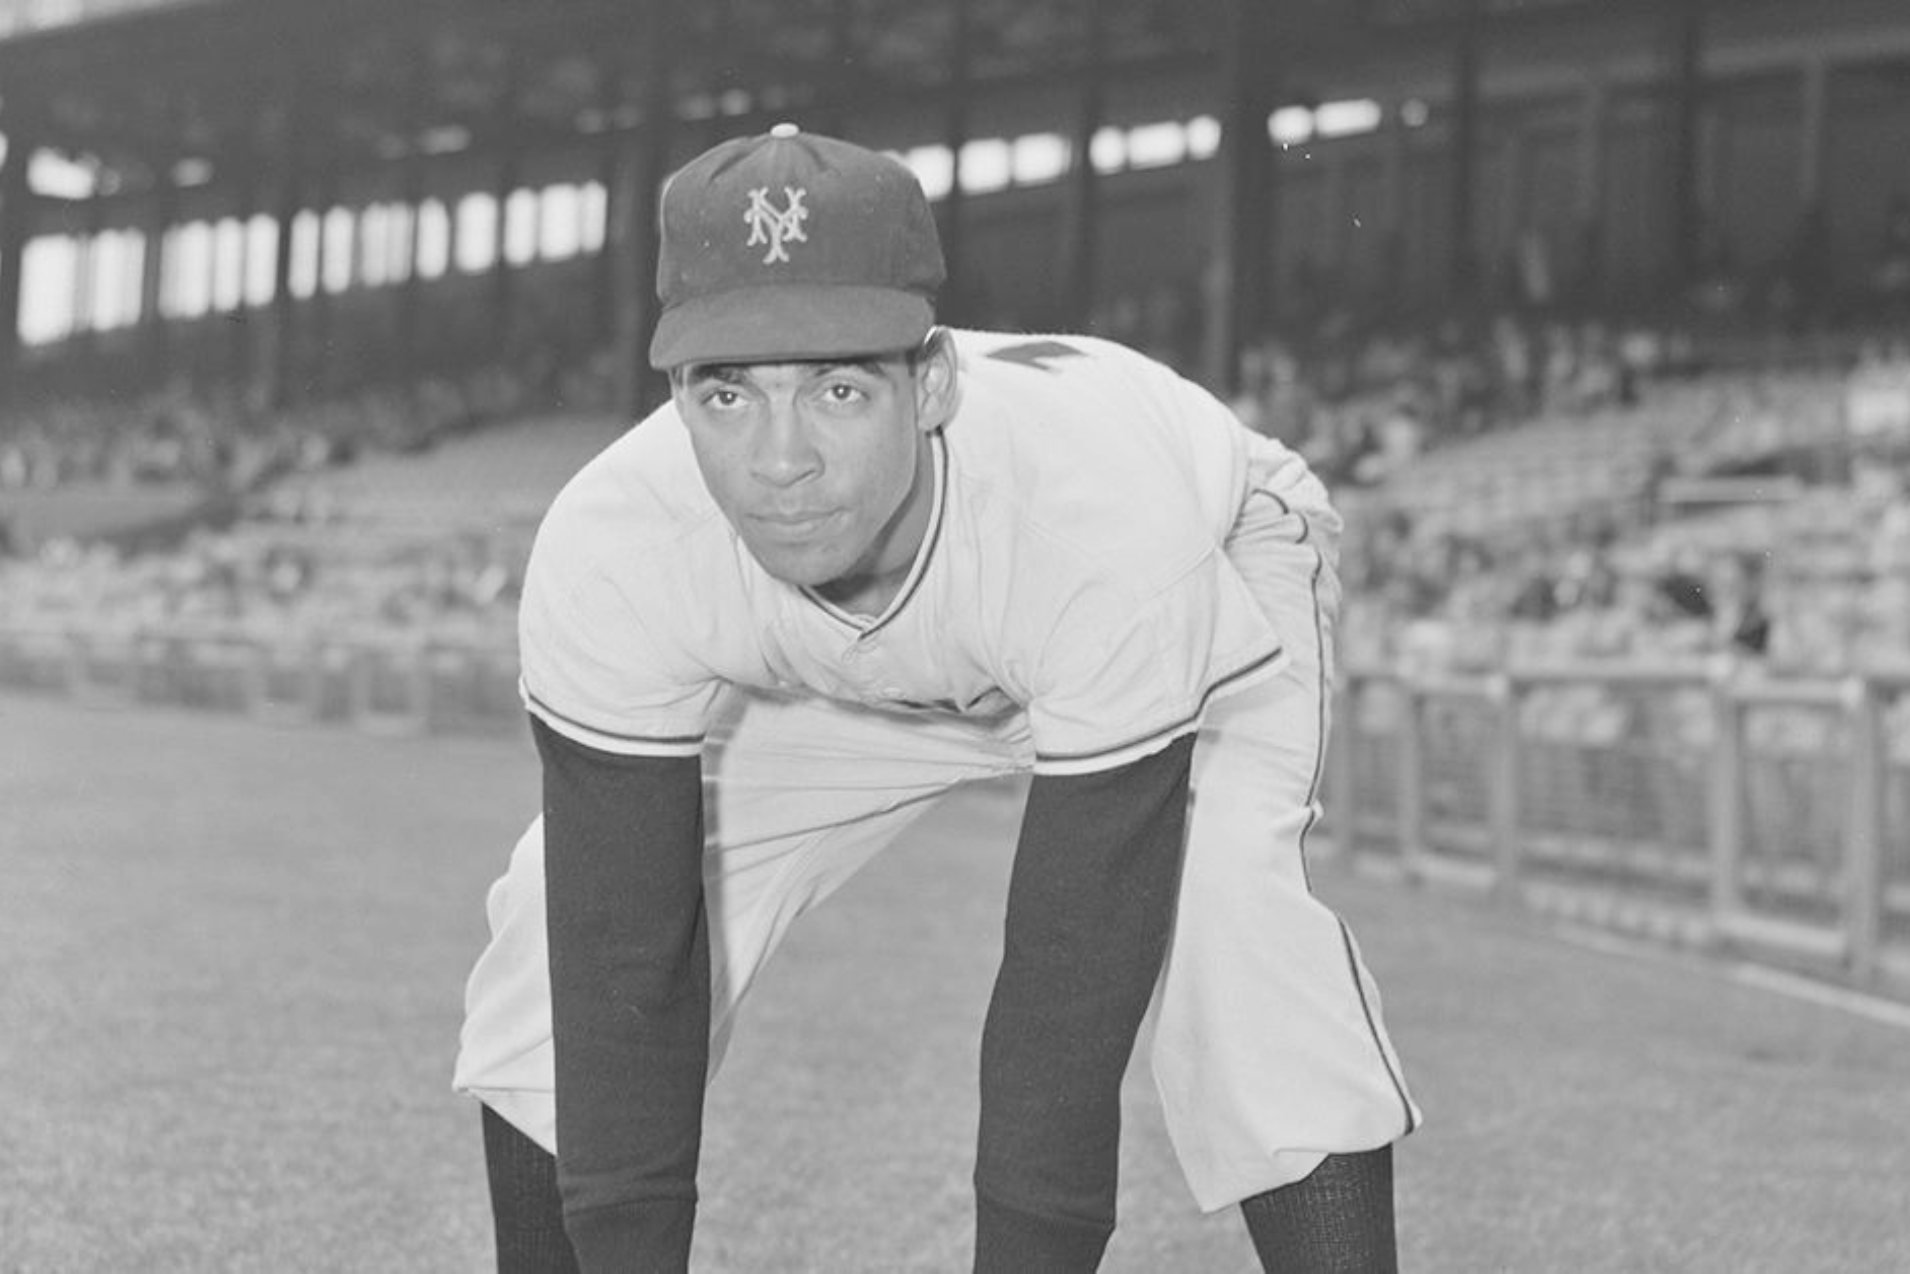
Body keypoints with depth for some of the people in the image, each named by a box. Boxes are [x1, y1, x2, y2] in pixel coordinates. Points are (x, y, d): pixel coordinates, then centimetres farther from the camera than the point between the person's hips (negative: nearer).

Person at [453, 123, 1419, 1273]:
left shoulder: (1113, 521, -43)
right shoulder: (607, 552, -34)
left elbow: (1070, 990, -39)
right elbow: (625, 979, -29)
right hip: (836, 682, 3)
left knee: (1237, 909, -33)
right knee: (560, 931, -10)